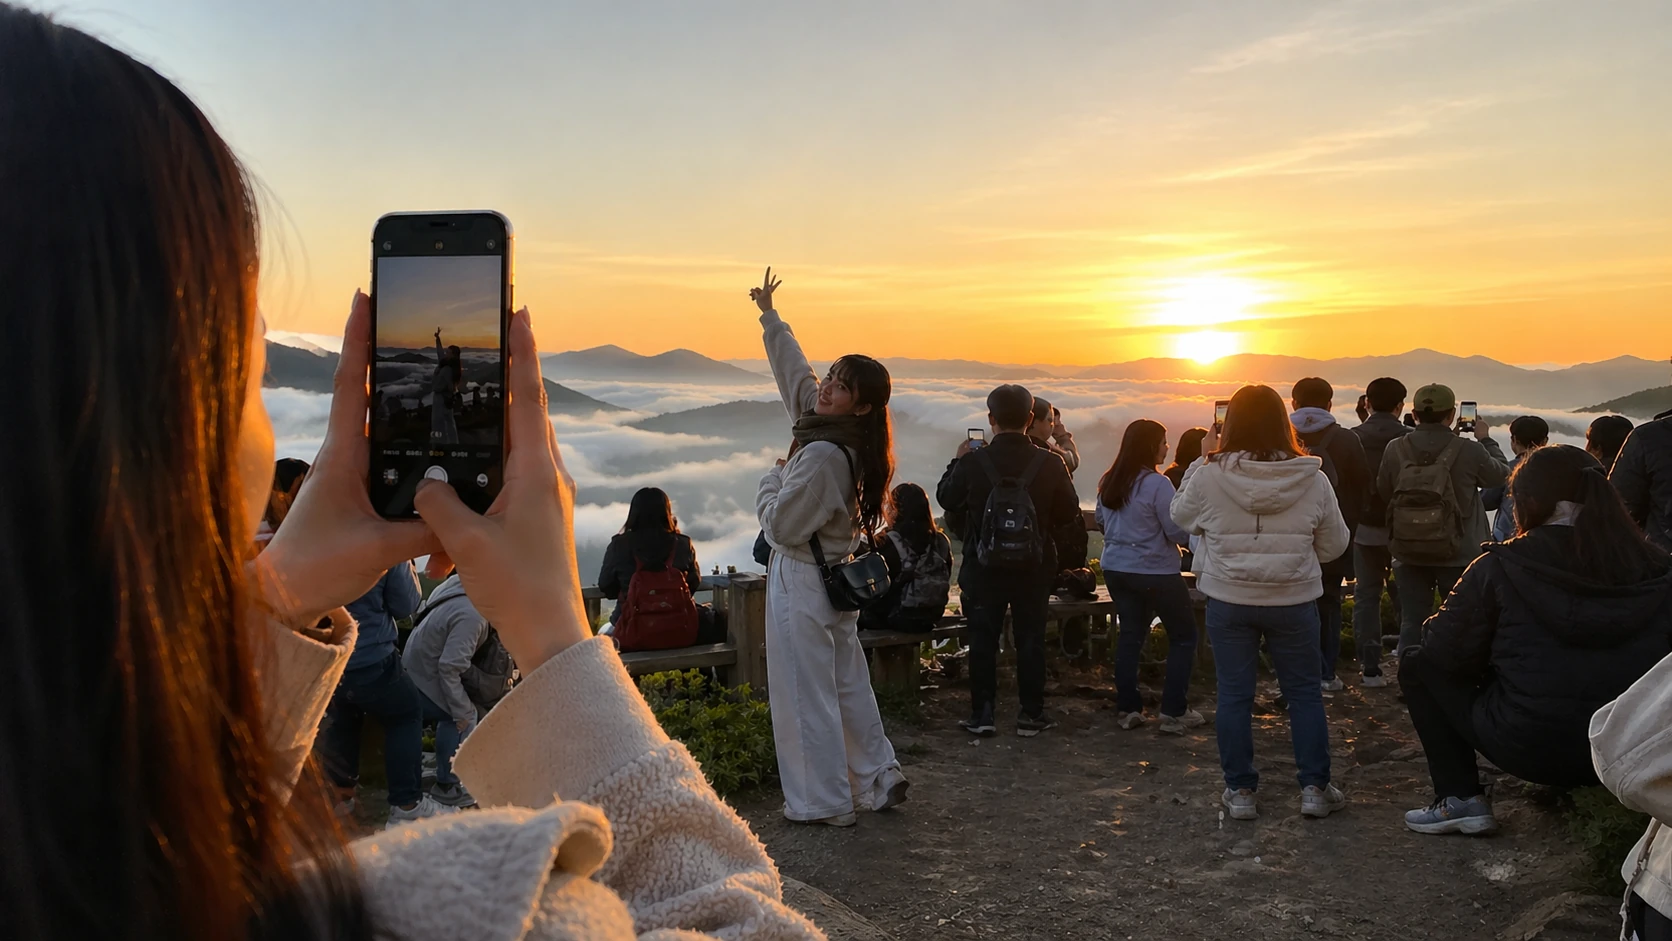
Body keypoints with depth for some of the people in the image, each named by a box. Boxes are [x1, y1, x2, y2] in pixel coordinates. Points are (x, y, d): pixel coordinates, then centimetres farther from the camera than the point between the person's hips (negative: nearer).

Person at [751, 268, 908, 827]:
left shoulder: (822, 455, -25)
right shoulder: (828, 428, 2)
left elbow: (781, 526, -20)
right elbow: (794, 371, 17)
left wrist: (771, 481, -3)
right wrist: (769, 317, 25)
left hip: (801, 582, -9)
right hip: (834, 575, 9)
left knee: (805, 694, 3)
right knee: (848, 686, 17)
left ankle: (823, 803, 13)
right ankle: (879, 781, 27)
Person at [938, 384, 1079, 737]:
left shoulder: (972, 462, -14)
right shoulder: (1050, 463, -11)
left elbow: (947, 499, 2)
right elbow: (1069, 513, -2)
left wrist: (957, 462, 16)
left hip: (983, 567, -1)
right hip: (1034, 567, 1)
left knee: (982, 640, 10)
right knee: (1030, 639, 12)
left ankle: (982, 714, 13)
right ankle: (1031, 714, 18)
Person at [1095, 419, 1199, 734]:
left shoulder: (1108, 482, 4)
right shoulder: (1157, 484, -18)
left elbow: (1101, 522, 18)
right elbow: (1179, 533, -14)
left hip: (1116, 568, 7)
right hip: (1155, 572, -7)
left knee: (1130, 635, 13)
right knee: (1184, 637, 7)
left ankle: (1127, 709, 14)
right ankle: (1174, 713, 5)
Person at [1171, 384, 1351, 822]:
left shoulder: (1209, 476, -13)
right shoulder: (1312, 479, -8)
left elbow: (1181, 516, 7)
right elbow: (1335, 544, 3)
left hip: (1228, 600, 0)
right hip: (1294, 601, 1)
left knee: (1234, 695, 9)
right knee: (1305, 692, 15)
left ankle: (1240, 791, 17)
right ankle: (1315, 787, 20)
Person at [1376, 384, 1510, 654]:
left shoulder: (1395, 450, -9)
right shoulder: (1469, 451, -15)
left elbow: (1383, 491, 4)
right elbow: (1501, 475, 5)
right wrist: (1486, 440, 19)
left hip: (1409, 554, 2)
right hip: (1459, 554, -2)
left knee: (1412, 622, 10)